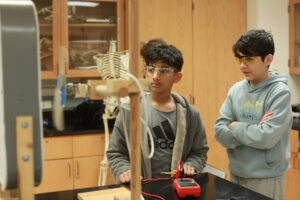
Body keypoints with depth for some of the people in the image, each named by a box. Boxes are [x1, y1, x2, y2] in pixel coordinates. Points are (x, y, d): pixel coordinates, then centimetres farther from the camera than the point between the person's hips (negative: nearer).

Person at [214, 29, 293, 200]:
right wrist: (252, 130, -16)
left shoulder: (280, 92, -14)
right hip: (236, 174, 5)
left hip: (266, 180, -5)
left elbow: (267, 138, -23)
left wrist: (235, 127, -10)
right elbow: (219, 132, -3)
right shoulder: (236, 90, 2)